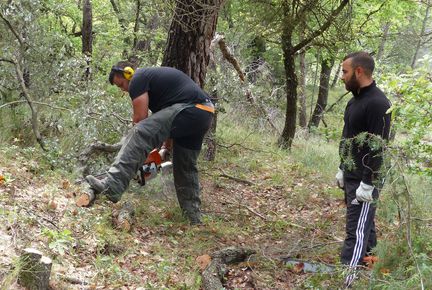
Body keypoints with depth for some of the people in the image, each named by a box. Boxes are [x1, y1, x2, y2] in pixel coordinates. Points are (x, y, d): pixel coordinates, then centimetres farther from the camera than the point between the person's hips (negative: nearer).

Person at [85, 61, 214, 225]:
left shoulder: (138, 79, 1)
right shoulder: (153, 76, 29)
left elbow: (140, 118, -2)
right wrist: (168, 141, 31)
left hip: (189, 110, -10)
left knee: (140, 135, -21)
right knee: (186, 168, 20)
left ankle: (112, 187, -30)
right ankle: (194, 219, 27)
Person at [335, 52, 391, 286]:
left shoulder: (377, 103, -20)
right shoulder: (355, 100, 11)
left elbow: (377, 148, -22)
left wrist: (367, 184, -22)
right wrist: (342, 169, 20)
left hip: (364, 181, -9)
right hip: (351, 177, 10)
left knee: (357, 231, -7)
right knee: (364, 225, 17)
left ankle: (348, 279, -4)